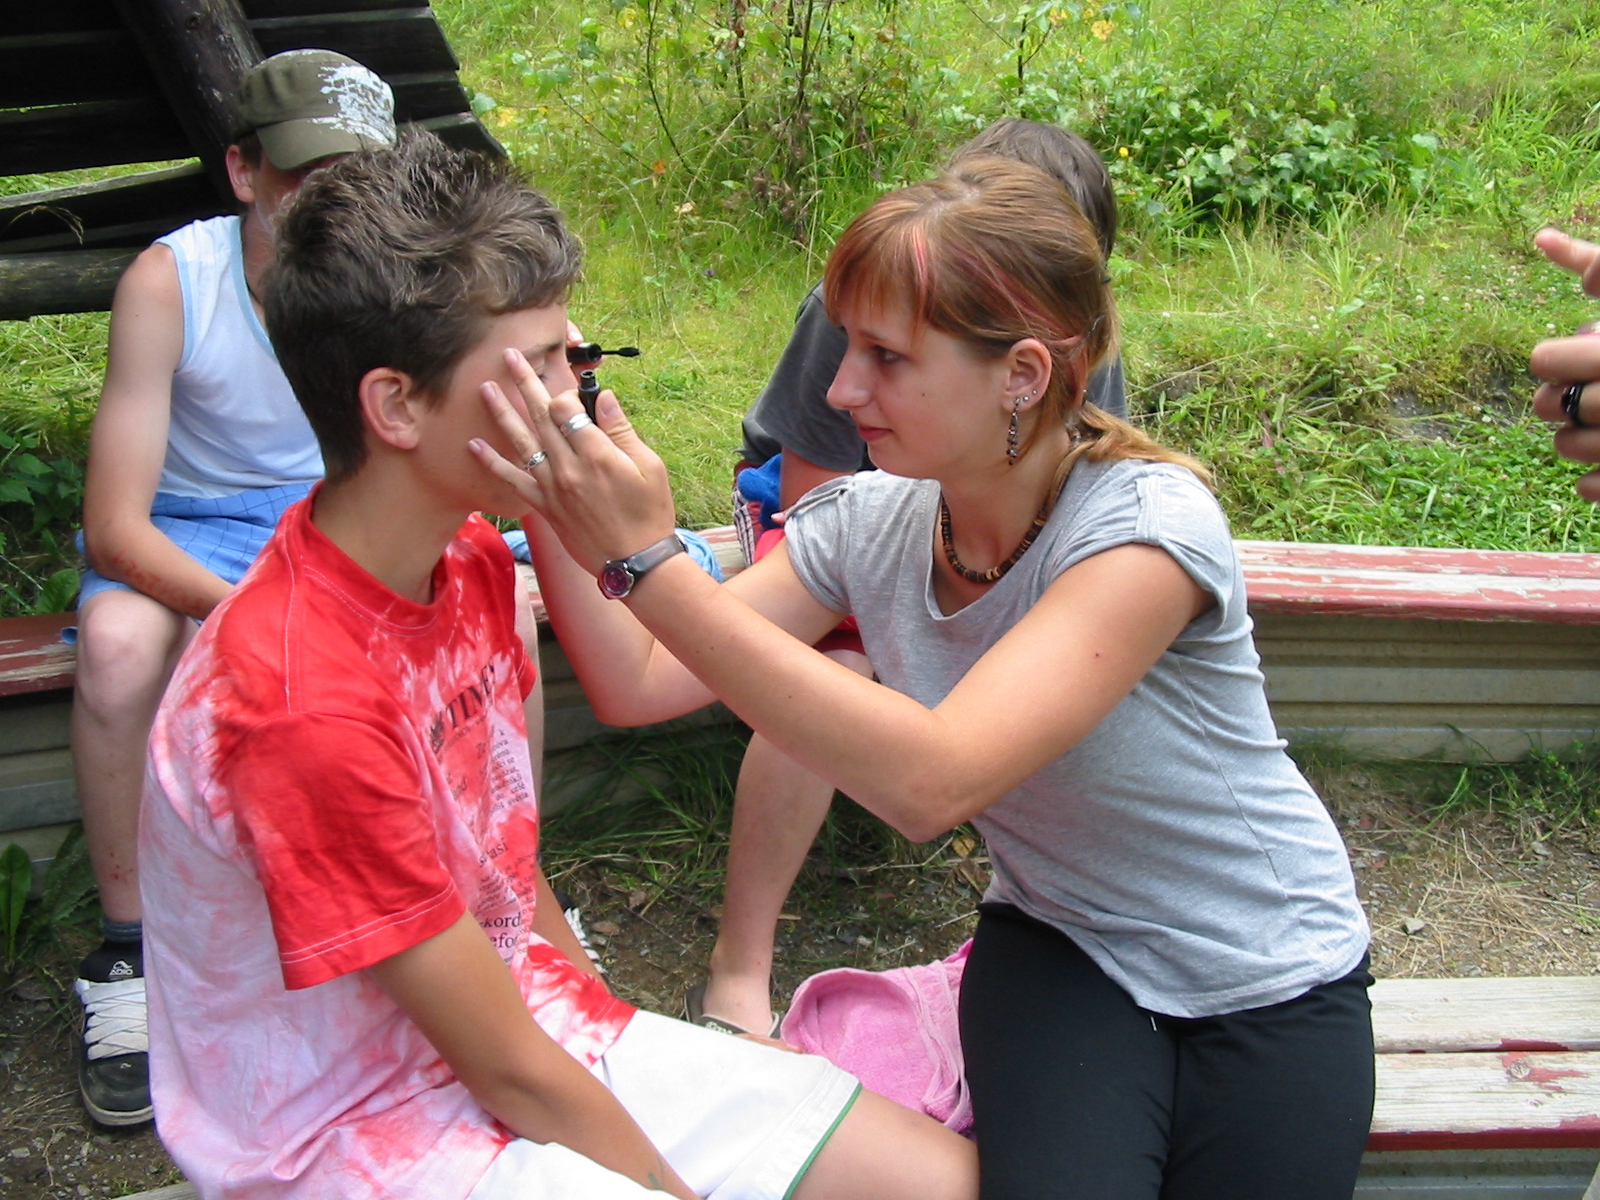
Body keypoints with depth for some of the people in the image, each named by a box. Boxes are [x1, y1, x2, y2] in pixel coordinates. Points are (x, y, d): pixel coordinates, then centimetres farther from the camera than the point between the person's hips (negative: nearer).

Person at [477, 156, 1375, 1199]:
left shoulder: (1149, 526, -29)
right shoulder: (868, 524, -11)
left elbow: (930, 781, -41)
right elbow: (638, 686, -13)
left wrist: (647, 558, -43)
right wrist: (553, 504, -26)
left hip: (1269, 984, -2)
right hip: (1063, 946, 2)